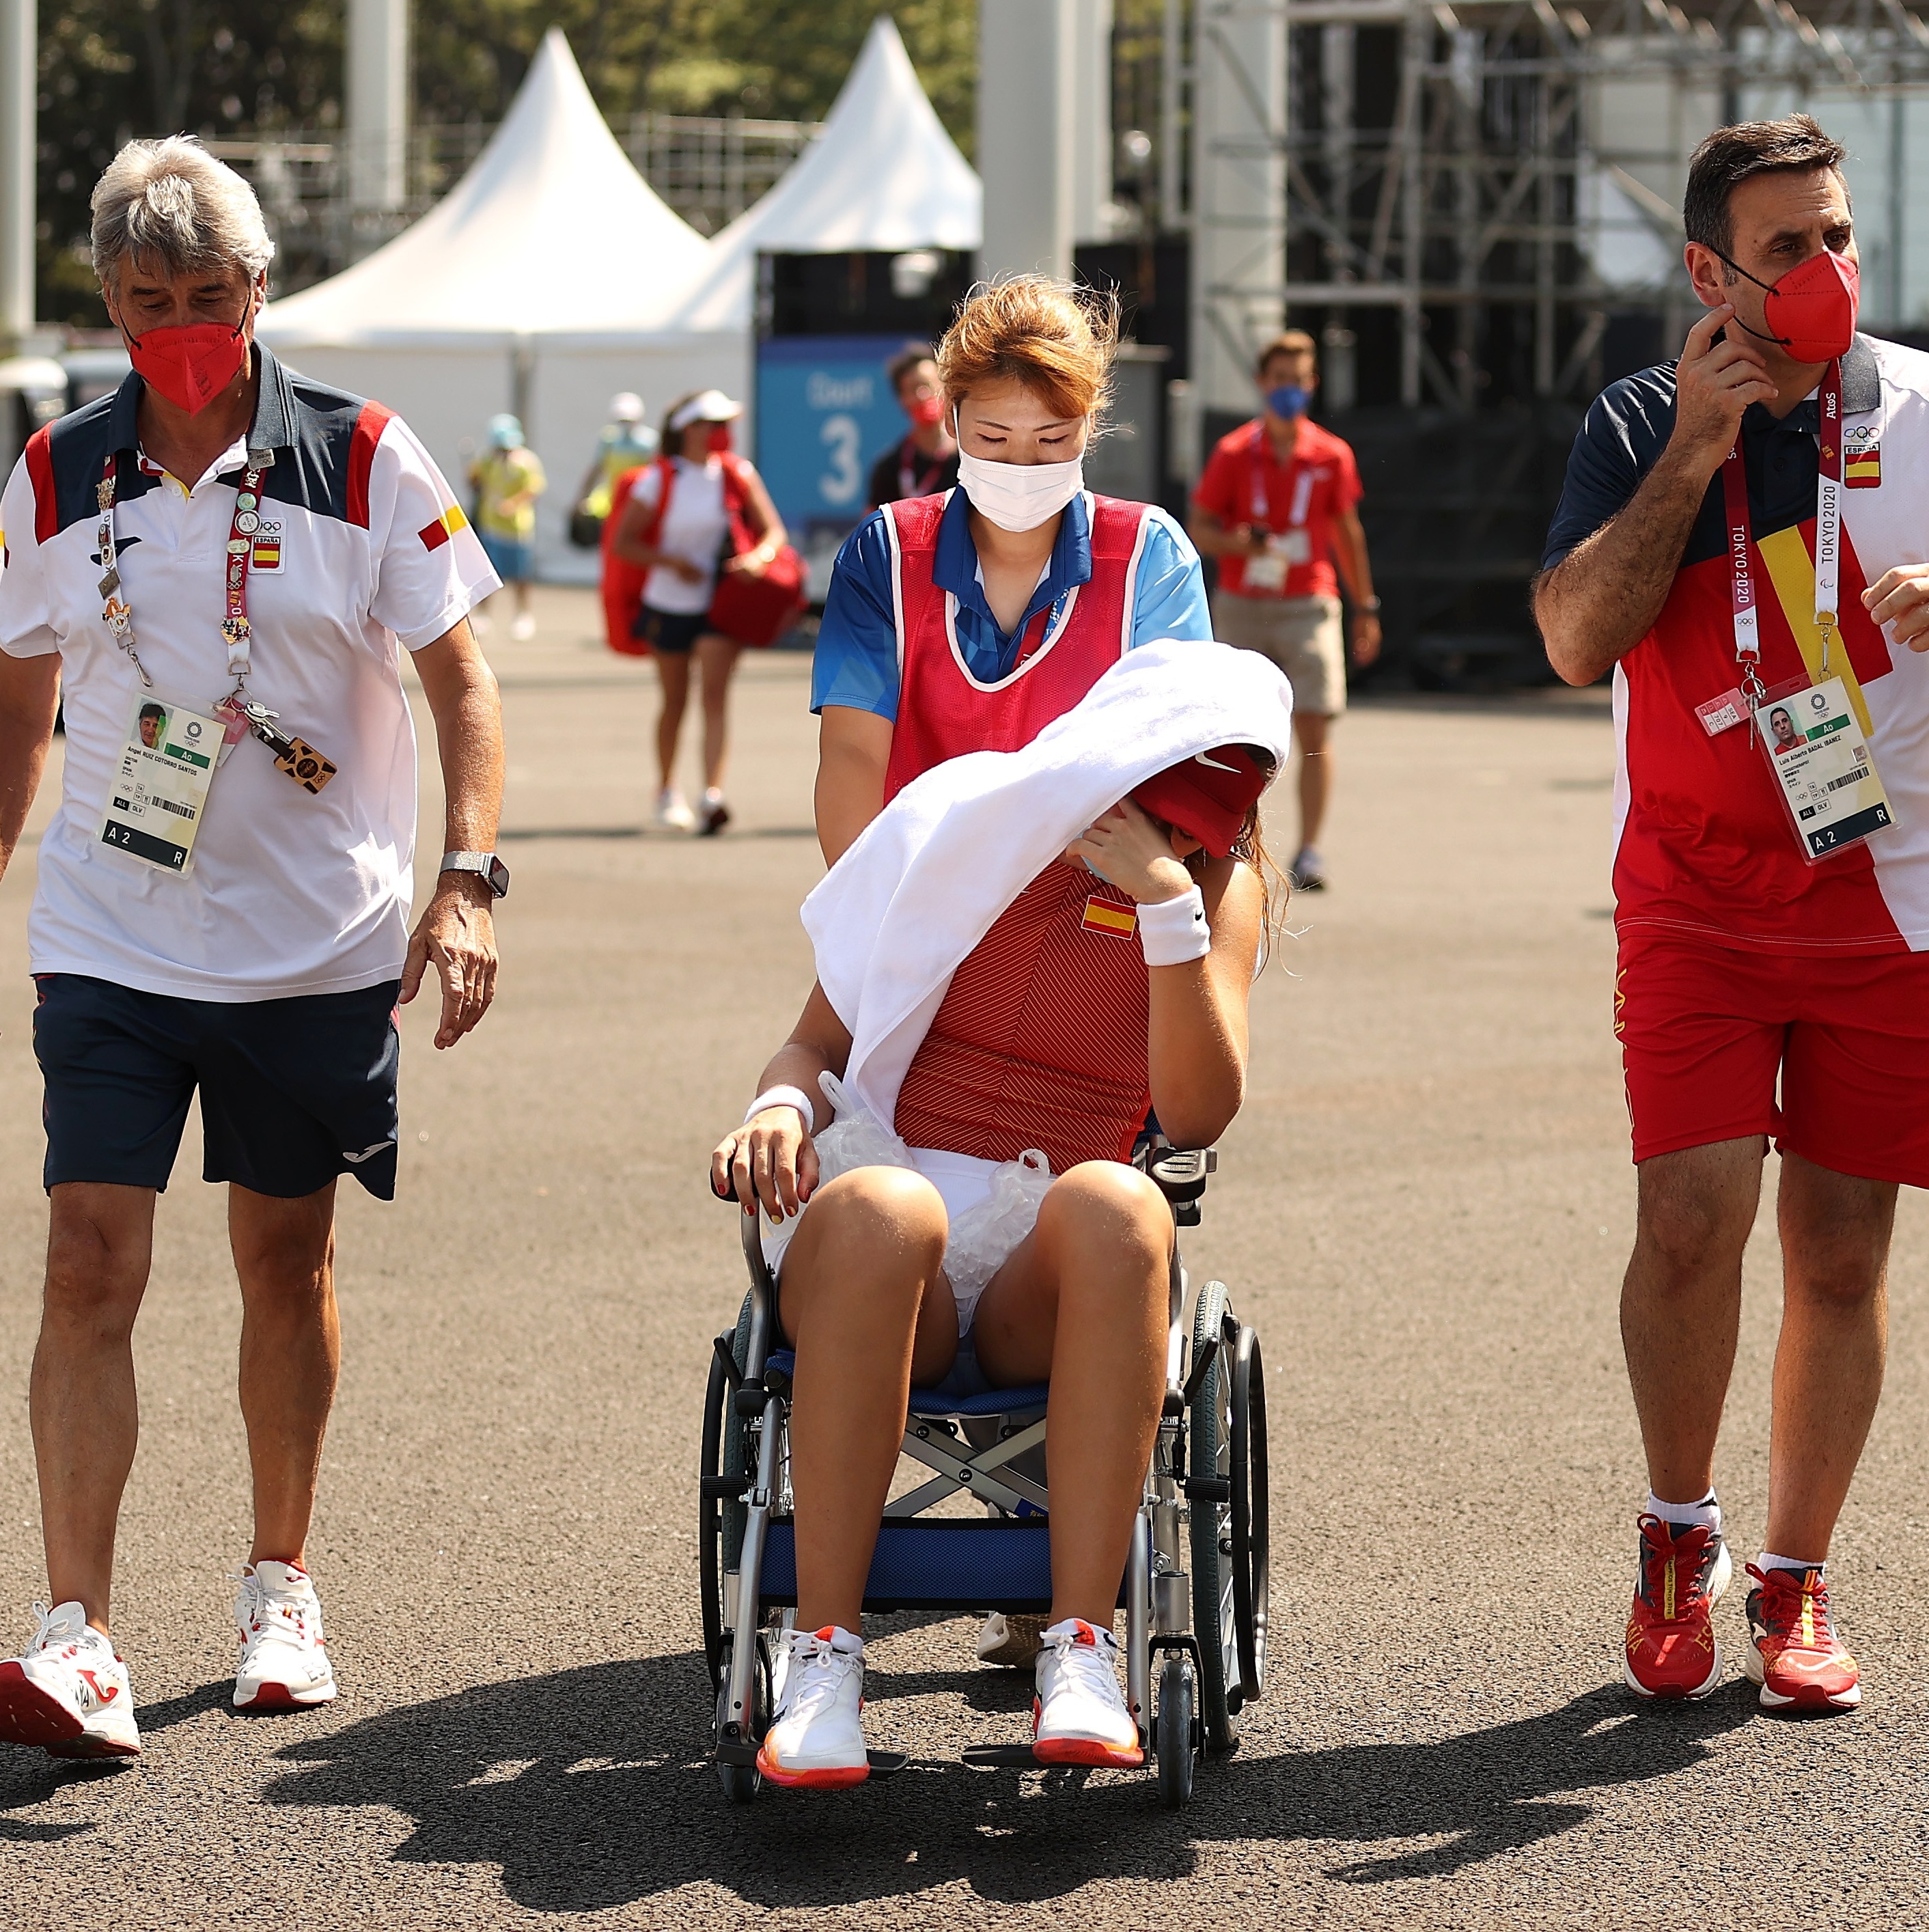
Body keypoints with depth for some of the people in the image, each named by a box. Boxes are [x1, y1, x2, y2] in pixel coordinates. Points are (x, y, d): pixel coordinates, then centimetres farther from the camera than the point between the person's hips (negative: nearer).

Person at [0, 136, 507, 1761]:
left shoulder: (365, 461, -5)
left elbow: (457, 675, -2)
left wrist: (469, 880, -14)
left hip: (320, 945, -1)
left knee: (289, 1261, 11)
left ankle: (282, 1585, 29)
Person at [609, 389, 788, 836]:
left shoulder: (738, 474, -1)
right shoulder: (658, 481, -7)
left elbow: (774, 530, 1)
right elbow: (622, 542, -6)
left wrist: (759, 556, -21)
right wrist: (671, 561, -20)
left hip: (721, 601, 0)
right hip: (669, 603, 0)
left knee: (715, 694, -16)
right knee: (676, 700, 13)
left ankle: (713, 796, -28)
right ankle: (668, 792, 34)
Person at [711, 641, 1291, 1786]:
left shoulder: (1218, 885, 10)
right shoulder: (953, 828, 10)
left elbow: (1198, 1116, -4)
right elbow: (818, 1045, 14)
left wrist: (1169, 904, -11)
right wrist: (781, 1107, -9)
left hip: (1051, 1278, 0)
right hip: (885, 1265, 0)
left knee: (1116, 1203, -37)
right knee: (879, 1208, -38)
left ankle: (1082, 1651, -40)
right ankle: (825, 1657, -37)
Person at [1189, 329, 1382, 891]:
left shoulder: (1332, 456, 5)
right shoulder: (1232, 454, 1)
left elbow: (1347, 533, 13)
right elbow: (1200, 529, 4)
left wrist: (1366, 607, 14)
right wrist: (1241, 543, -17)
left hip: (1309, 606, 0)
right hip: (1241, 607, 0)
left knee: (1315, 727, -9)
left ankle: (1309, 852, -10)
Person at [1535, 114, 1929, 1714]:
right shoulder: (1641, 425, 3)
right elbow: (1578, 638, -8)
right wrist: (1694, 453, -13)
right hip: (1695, 894, -1)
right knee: (1693, 1215, -14)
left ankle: (1797, 1583, 17)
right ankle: (1679, 1536, 9)